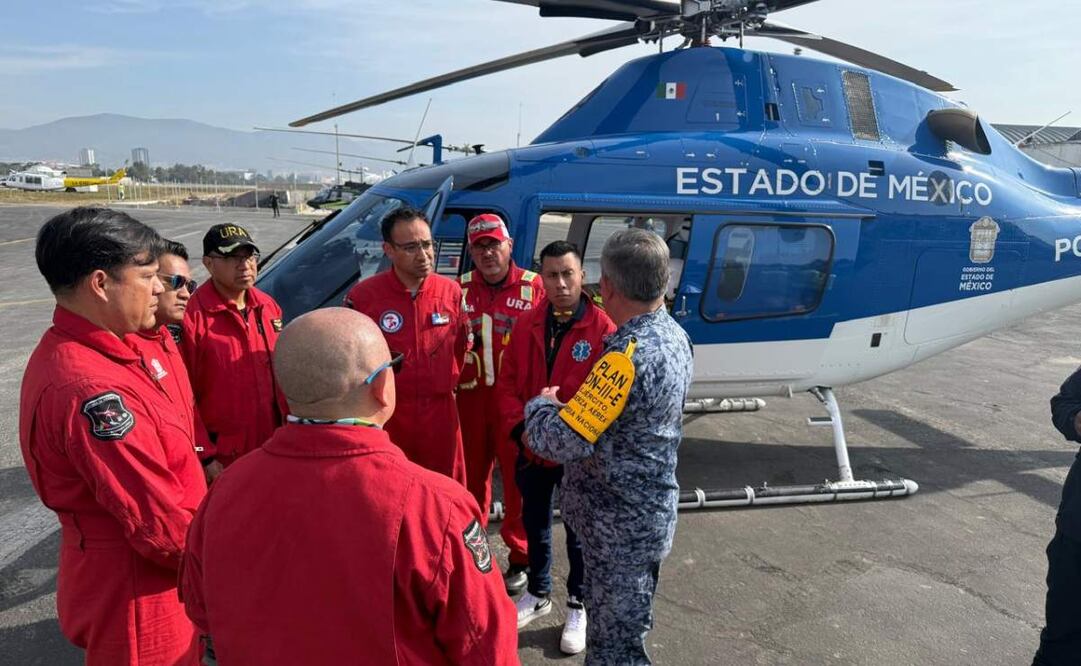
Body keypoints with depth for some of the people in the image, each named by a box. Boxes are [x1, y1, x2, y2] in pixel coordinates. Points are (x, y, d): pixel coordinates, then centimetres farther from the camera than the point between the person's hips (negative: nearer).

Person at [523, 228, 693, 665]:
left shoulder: (627, 356, -30)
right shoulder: (674, 335, 0)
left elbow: (560, 442, -32)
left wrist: (541, 404, -11)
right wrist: (567, 406, 1)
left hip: (619, 527, -9)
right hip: (648, 513, 9)